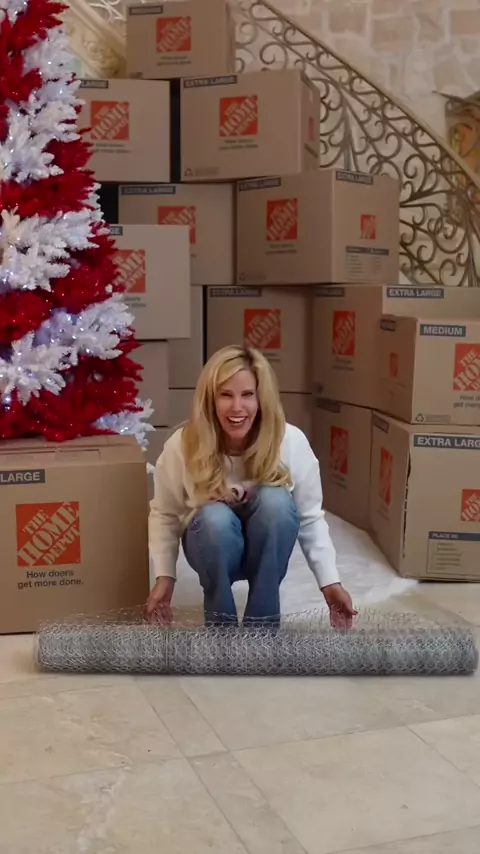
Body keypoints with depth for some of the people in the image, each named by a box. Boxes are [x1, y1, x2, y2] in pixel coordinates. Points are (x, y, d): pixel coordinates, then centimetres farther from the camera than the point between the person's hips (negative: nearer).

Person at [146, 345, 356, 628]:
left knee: (275, 501, -32)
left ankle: (262, 622, -17)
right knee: (215, 517, -35)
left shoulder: (291, 442, -23)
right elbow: (165, 515, -9)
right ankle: (221, 623, -11)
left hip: (267, 550, 1)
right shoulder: (182, 446, -23)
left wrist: (330, 582, -17)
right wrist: (165, 576, -17)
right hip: (215, 547, 0)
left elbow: (310, 519, -12)